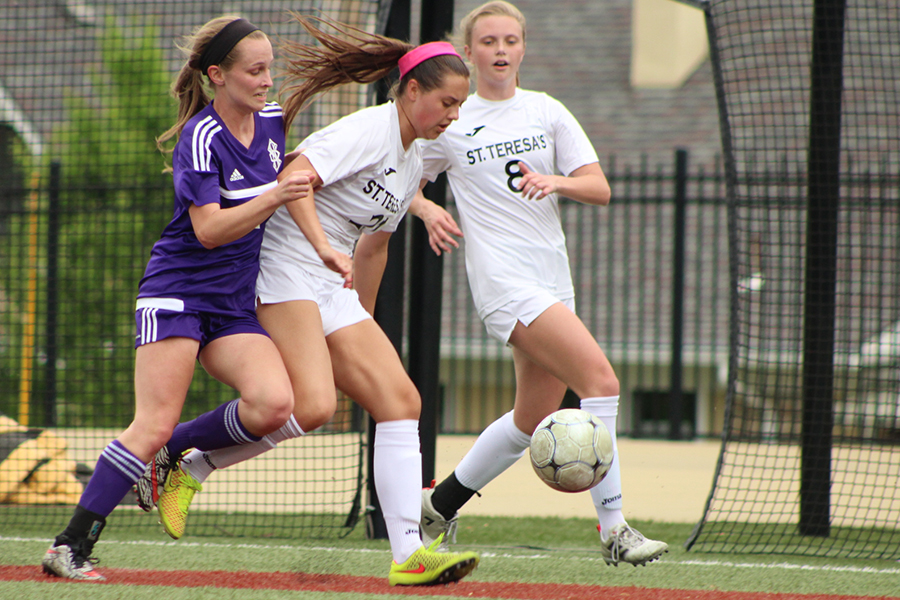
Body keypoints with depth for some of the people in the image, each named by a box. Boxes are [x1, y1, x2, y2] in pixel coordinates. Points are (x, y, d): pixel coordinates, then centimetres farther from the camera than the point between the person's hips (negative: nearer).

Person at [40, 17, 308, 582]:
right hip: (178, 293, -6)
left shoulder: (272, 119, 6)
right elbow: (208, 229, -21)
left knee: (274, 404, -19)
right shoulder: (202, 137, -14)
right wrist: (274, 197, -30)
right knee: (154, 425, -16)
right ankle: (70, 546, -10)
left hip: (235, 303, 6)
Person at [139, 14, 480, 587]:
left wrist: (365, 327, 31)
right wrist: (323, 246, -36)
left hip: (334, 289, 9)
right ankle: (188, 468, -9)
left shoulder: (413, 161, 18)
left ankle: (409, 552, -9)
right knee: (312, 406, -26)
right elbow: (294, 177, -24)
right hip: (285, 267, -9)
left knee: (402, 401, -4)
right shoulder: (369, 129, -10)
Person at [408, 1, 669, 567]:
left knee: (533, 421, 12)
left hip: (552, 276, 6)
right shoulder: (450, 123, 2)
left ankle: (441, 503, 32)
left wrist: (556, 181, -17)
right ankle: (613, 528, -22)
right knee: (600, 377, -22)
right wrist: (428, 211, -5)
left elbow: (600, 189, 3)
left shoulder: (548, 112, 10)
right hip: (503, 280, -6)